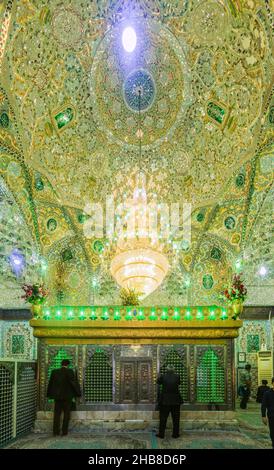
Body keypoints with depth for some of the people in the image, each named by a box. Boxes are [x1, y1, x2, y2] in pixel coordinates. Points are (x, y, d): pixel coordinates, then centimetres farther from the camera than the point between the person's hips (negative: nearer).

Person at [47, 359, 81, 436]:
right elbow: (74, 383, -11)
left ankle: (56, 431, 7)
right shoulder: (69, 372, -11)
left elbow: (50, 383, 10)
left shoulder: (54, 372, 2)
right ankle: (64, 431, 5)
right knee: (66, 414, 7)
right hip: (67, 396, -3)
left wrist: (49, 394, 21)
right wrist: (78, 393, -2)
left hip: (57, 396, 4)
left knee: (57, 414, 10)